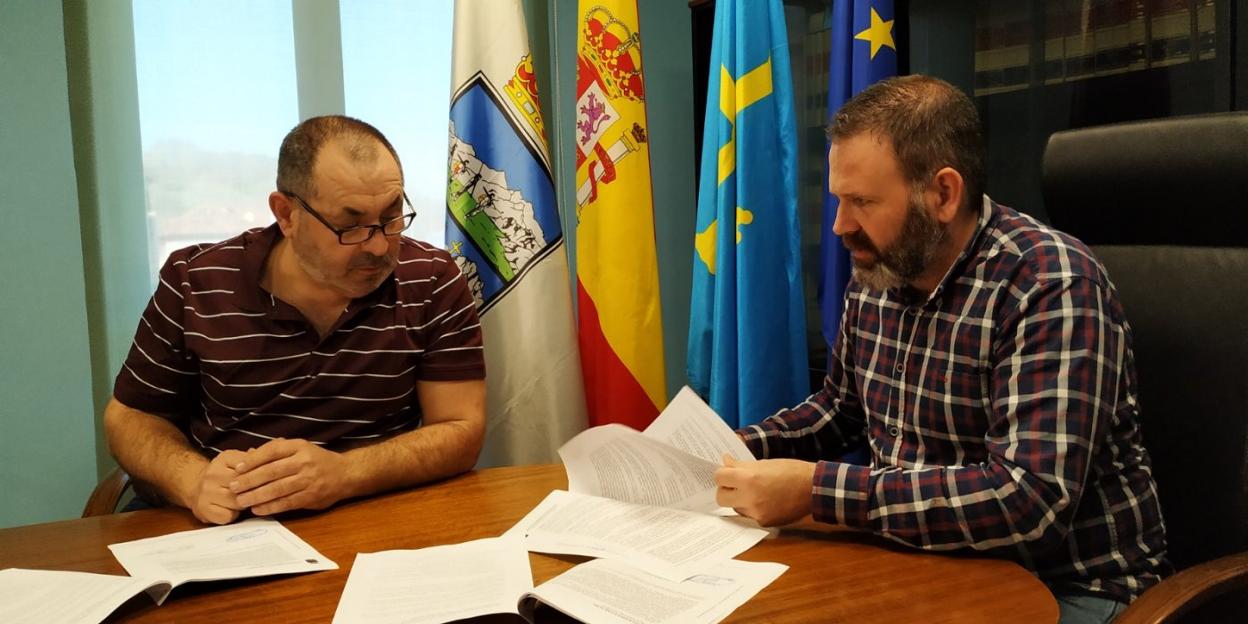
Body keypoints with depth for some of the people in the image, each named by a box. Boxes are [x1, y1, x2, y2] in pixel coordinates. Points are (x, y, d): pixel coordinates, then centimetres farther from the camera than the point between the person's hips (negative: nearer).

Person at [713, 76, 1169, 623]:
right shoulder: (875, 276, 1)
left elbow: (1030, 500, -31)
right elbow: (841, 408, 16)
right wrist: (737, 449, -1)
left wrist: (816, 490, -31)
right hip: (926, 561, 6)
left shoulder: (1052, 286, -22)